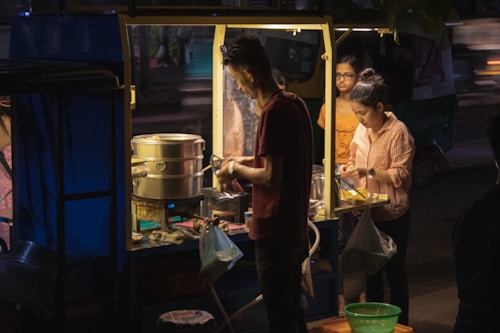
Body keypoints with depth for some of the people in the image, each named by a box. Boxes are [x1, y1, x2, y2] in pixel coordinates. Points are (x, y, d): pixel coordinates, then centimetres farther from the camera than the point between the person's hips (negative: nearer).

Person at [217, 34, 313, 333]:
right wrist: (247, 161, 13)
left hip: (274, 232, -9)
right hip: (297, 228, 9)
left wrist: (237, 169, -7)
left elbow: (272, 177, -22)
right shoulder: (296, 103, 6)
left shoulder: (272, 112, -20)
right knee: (294, 308, 19)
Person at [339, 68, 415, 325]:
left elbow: (401, 174, -17)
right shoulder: (362, 130, 4)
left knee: (394, 272, 6)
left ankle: (399, 324, 19)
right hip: (367, 212, 6)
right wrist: (350, 168, -3)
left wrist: (367, 172, -26)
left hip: (392, 215, -6)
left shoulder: (398, 132, -15)